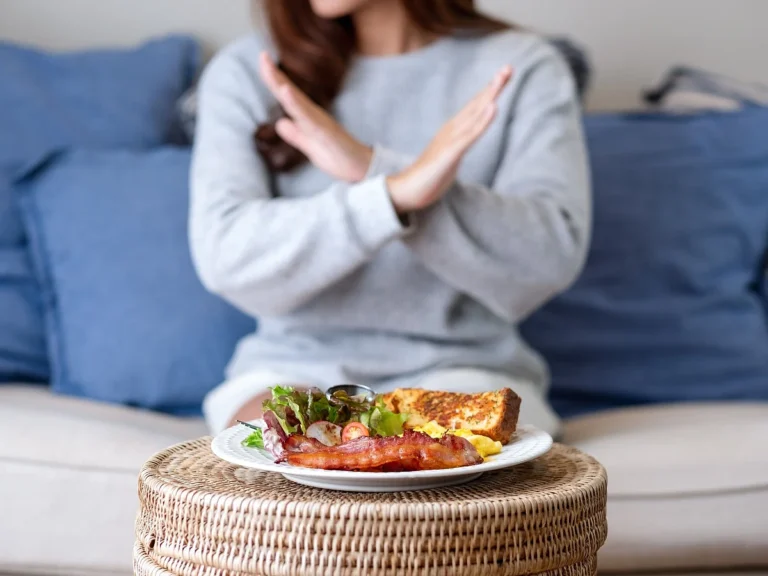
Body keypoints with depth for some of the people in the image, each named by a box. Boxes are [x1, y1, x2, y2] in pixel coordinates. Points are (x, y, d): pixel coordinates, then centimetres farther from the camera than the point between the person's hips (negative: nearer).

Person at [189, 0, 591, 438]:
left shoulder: (522, 68, 2)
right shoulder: (243, 73, 3)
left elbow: (553, 257, -12)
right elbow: (224, 259, -13)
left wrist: (374, 168, -21)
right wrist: (397, 191, -27)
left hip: (462, 368, -1)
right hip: (298, 366, 1)